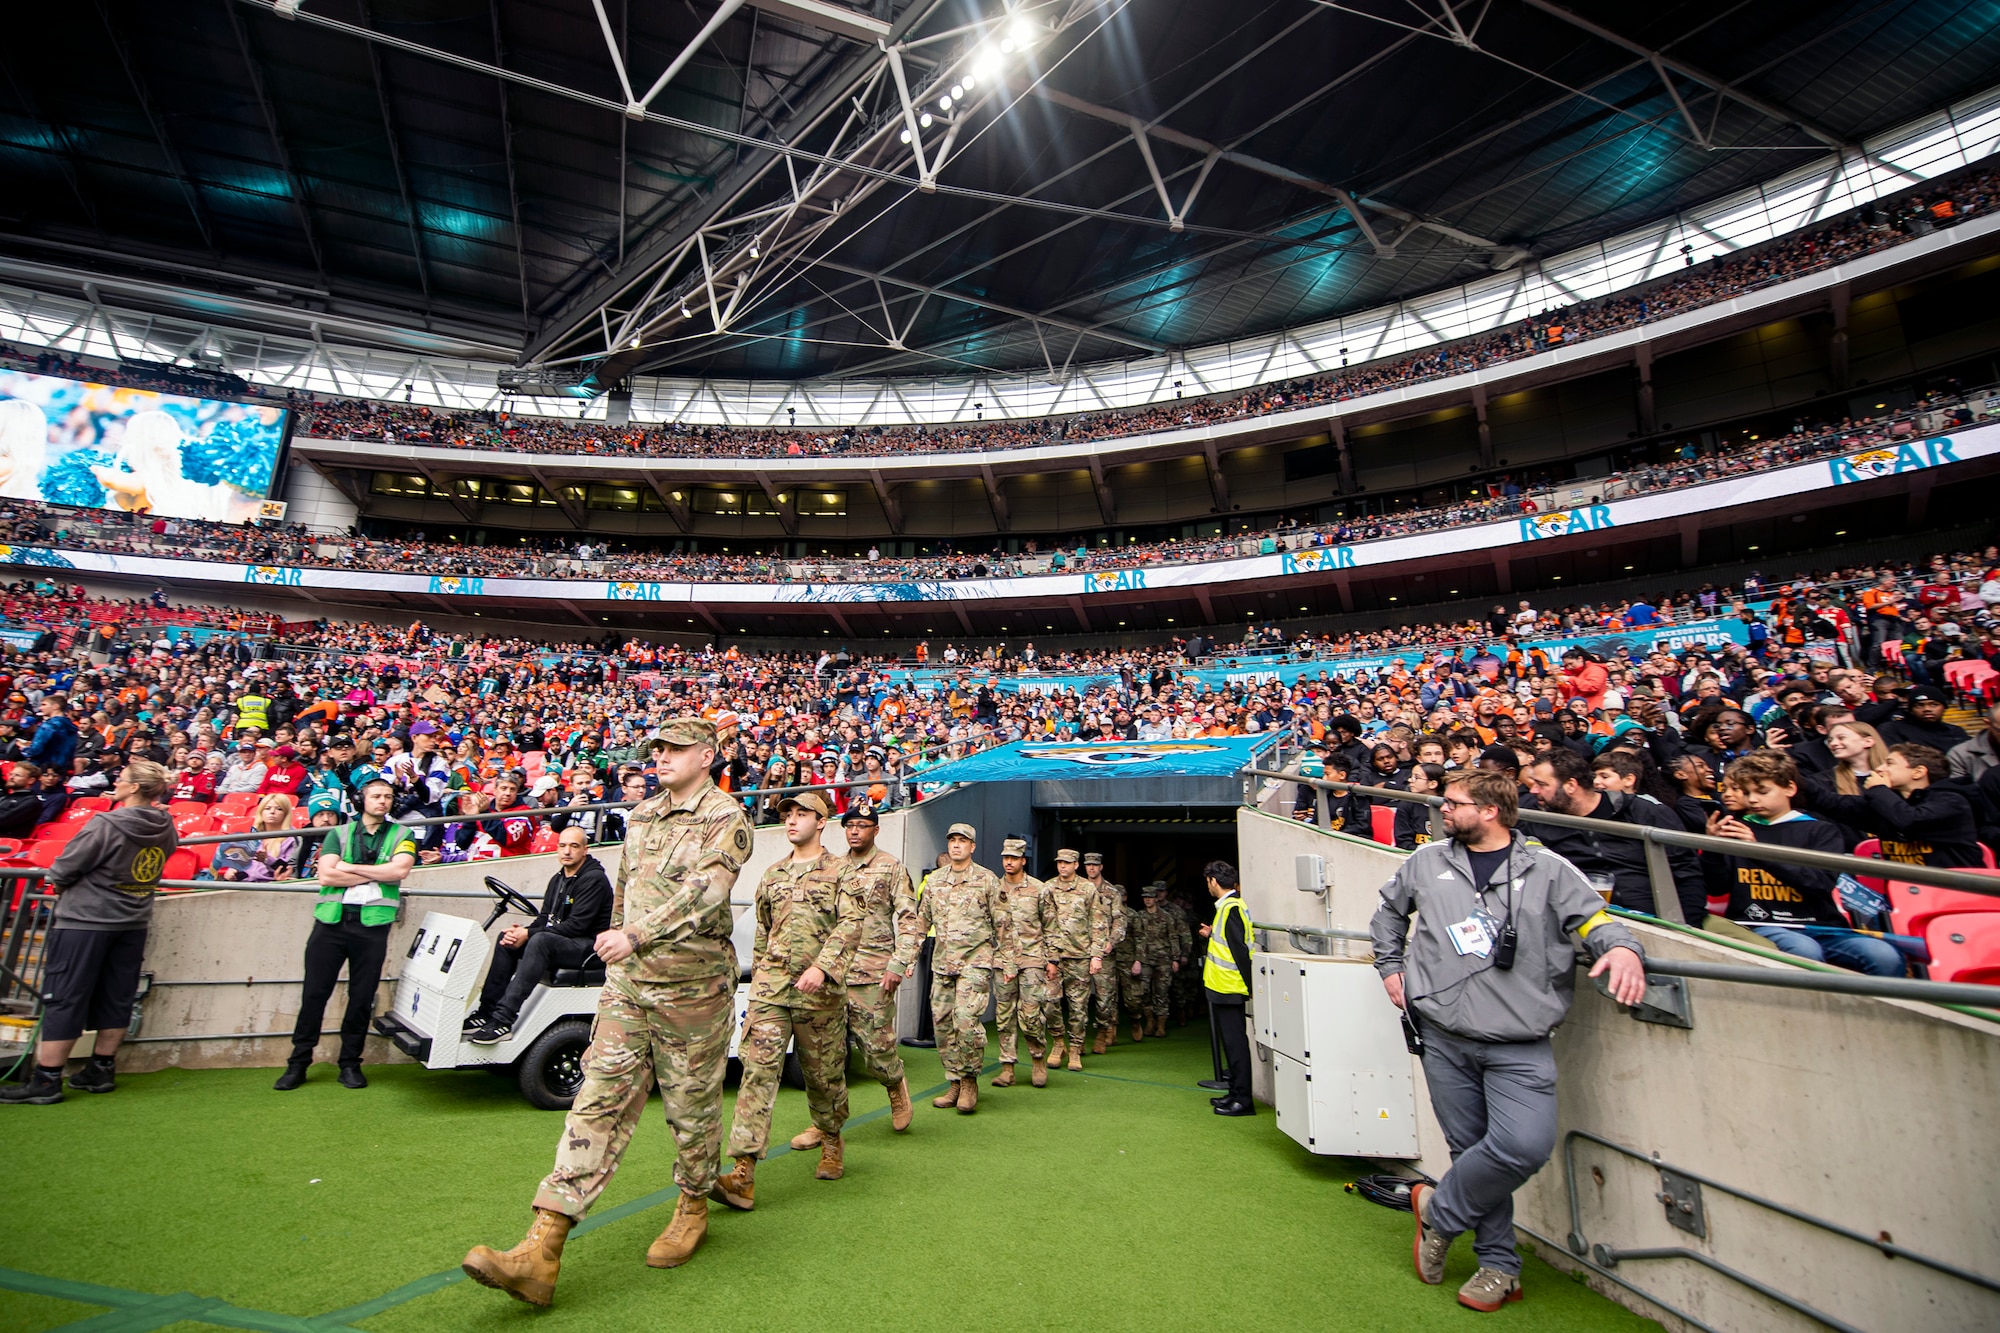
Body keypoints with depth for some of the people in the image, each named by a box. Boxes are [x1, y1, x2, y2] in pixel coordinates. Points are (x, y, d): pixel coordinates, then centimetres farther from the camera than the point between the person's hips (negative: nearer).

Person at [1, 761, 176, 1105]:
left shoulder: (106, 825, -20)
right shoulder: (165, 828, -1)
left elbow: (61, 872, -12)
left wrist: (58, 883, 10)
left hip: (85, 919, -6)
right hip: (133, 922, 6)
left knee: (63, 998, 3)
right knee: (116, 998, 13)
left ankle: (46, 1080, 9)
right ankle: (102, 1069, 23)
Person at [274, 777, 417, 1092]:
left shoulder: (402, 836, 10)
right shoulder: (339, 834, 12)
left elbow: (400, 870, -9)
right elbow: (326, 875, -3)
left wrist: (350, 867, -6)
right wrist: (376, 874, -6)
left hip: (373, 924, -1)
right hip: (332, 921, 1)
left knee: (362, 998, 4)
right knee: (315, 993, 4)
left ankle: (350, 1064, 16)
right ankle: (298, 1063, 17)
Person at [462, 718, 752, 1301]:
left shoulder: (726, 820, -12)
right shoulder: (641, 816, 12)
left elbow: (705, 893, -27)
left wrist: (638, 936, -37)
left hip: (693, 986, -5)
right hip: (628, 981, 6)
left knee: (692, 1103, 9)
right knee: (599, 1100, 2)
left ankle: (693, 1210, 32)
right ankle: (539, 1254, 3)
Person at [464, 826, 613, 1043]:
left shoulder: (594, 879, -13)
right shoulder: (558, 879, 14)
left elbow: (577, 925, -20)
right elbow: (544, 918, 11)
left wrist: (529, 934, -19)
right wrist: (521, 932, -11)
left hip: (588, 946, -9)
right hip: (560, 942, 9)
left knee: (540, 940, -32)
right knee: (506, 937, 1)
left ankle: (504, 1020, -33)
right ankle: (486, 1011, -3)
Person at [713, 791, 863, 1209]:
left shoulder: (842, 869, 0)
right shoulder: (772, 874, 16)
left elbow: (851, 923, -12)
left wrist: (822, 966, -24)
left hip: (819, 989, -3)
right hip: (771, 986, 3)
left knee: (824, 1072, 9)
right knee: (758, 1068, -9)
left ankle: (832, 1141, 34)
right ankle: (744, 1173, -10)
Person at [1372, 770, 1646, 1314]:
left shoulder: (1547, 870, 2)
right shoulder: (1426, 862, 8)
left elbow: (1596, 921, -1)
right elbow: (1388, 912, 24)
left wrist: (1623, 947, -23)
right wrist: (1390, 966, 18)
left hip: (1520, 1044, -2)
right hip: (1445, 1038, 2)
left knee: (1525, 1146, -16)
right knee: (1471, 1147, 7)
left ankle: (1438, 1212, 9)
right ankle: (1499, 1265, 27)